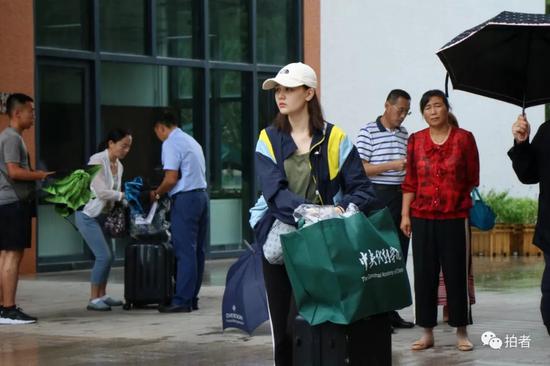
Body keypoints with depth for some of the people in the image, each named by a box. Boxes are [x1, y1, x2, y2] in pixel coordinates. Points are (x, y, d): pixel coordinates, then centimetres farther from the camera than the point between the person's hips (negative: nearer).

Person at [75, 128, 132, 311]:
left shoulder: (118, 165, 6)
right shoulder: (97, 161, -18)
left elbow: (114, 192, 8)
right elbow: (101, 192, -24)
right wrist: (124, 195, -21)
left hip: (103, 215, 8)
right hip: (88, 215, -8)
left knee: (107, 256, 7)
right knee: (103, 256, -13)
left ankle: (102, 295, 20)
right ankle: (93, 299, -6)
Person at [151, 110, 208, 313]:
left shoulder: (171, 144, -8)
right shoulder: (191, 141, 19)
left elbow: (171, 178, -15)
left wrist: (157, 193, 2)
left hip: (185, 198, -9)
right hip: (201, 195, 9)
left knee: (185, 251, -8)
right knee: (197, 250, 9)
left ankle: (182, 300, -8)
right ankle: (192, 298, 14)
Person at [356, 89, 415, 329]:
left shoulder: (404, 134, 15)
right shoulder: (368, 132, -4)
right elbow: (360, 169, -10)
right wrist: (392, 165, -17)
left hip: (401, 197, 7)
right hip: (378, 196, -7)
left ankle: (392, 309, 15)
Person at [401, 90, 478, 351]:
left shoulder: (464, 138, 1)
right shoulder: (415, 141, 7)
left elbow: (473, 179, 7)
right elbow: (410, 182, 8)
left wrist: (467, 204, 7)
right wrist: (405, 215, 4)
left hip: (455, 217, -2)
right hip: (422, 218, 2)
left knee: (456, 274, 1)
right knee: (424, 275, 4)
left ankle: (462, 332, 9)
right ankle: (427, 333, 11)